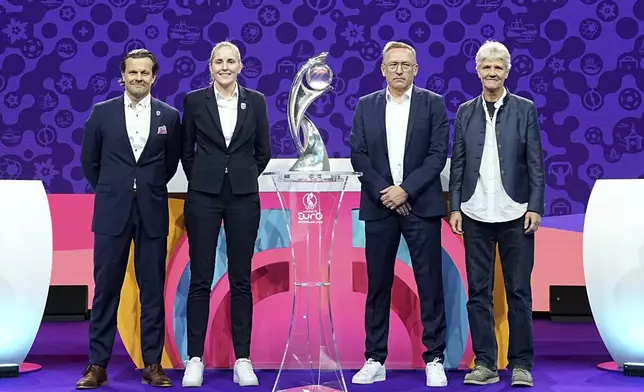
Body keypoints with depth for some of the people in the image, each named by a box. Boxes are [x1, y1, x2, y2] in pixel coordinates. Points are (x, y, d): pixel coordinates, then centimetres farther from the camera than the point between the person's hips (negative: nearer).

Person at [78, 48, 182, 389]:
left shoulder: (169, 116, 4)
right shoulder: (102, 112, 3)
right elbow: (89, 161, 12)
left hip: (153, 213, 0)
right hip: (112, 211, 0)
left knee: (153, 290, 4)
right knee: (105, 289, 3)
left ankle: (153, 364, 11)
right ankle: (97, 365, 10)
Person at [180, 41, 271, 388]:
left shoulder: (255, 101, 5)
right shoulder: (194, 100, 2)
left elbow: (263, 150, 12)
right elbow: (186, 150, 10)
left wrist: (244, 176, 10)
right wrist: (200, 179, 10)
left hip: (243, 197, 1)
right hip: (203, 196, -1)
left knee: (241, 280, 4)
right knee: (200, 279, 1)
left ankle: (242, 360, 11)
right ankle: (195, 359, 9)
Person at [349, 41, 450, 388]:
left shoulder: (433, 103, 4)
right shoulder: (366, 105, 9)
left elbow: (438, 154, -3)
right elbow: (358, 155, 2)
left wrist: (405, 190, -13)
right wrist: (384, 192, -9)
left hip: (421, 205, -1)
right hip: (379, 206, 2)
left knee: (430, 285, 0)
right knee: (378, 286, 5)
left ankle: (435, 359, 8)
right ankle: (375, 361, 13)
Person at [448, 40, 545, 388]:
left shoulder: (525, 109, 4)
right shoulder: (465, 112, 9)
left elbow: (535, 163, 1)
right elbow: (457, 164, 8)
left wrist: (535, 207, -6)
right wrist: (455, 208, 2)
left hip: (515, 214, -2)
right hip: (476, 215, 2)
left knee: (519, 291, 3)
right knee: (478, 292, 5)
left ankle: (521, 365, 12)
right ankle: (485, 364, 13)